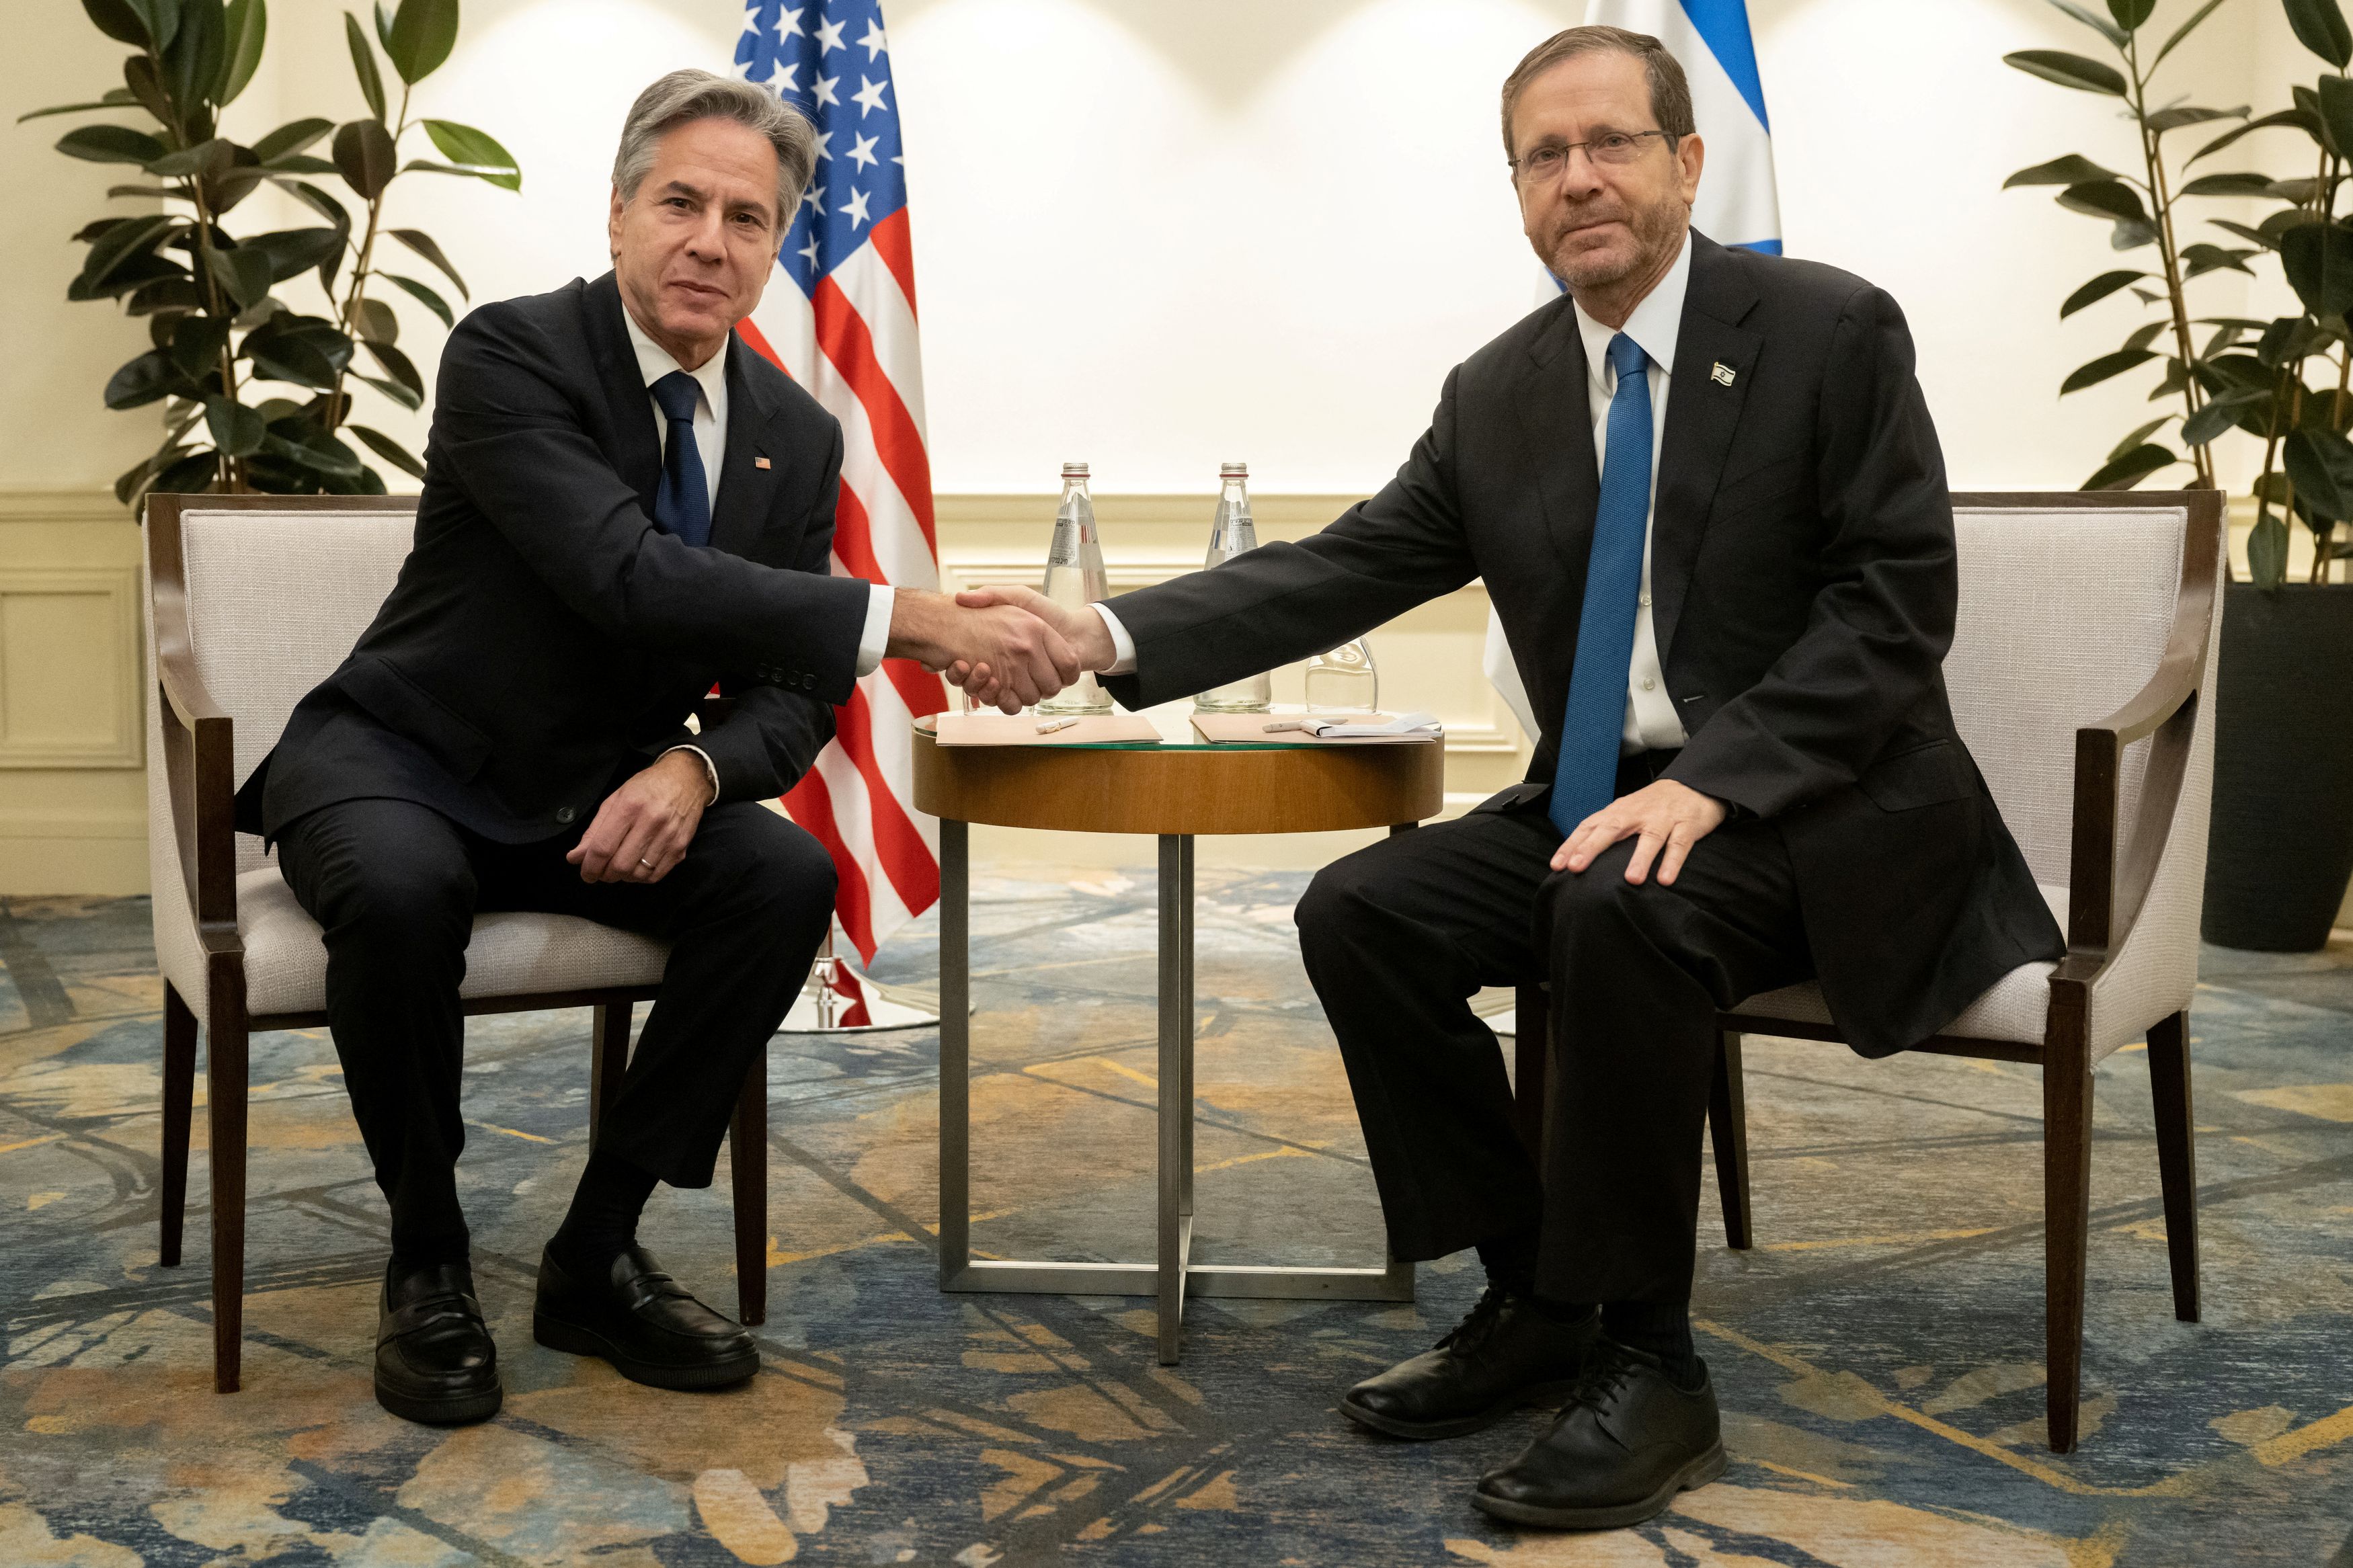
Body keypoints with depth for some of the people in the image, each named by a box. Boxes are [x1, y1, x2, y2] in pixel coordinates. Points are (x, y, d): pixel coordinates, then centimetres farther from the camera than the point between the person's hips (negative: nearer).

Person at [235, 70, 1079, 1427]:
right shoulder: (511, 355, -17)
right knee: (402, 889, -36)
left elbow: (793, 693, 0)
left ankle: (598, 1253, -7)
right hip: (399, 760, -4)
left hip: (601, 797, 5)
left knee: (792, 878, -22)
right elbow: (628, 576, -33)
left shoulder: (797, 436, 1)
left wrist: (694, 769, -25)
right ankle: (428, 1262, -10)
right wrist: (909, 620, -40)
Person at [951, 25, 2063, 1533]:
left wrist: (1715, 780, -25)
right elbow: (1343, 569, 1)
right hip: (1603, 795, 6)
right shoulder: (1498, 394, 7)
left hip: (1824, 806, -5)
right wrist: (1106, 633, -13)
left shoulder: (1833, 330, -7)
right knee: (1362, 909, -13)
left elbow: (1897, 599, -12)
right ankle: (1535, 1304, 0)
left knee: (1621, 909, -34)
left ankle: (1647, 1362, -18)